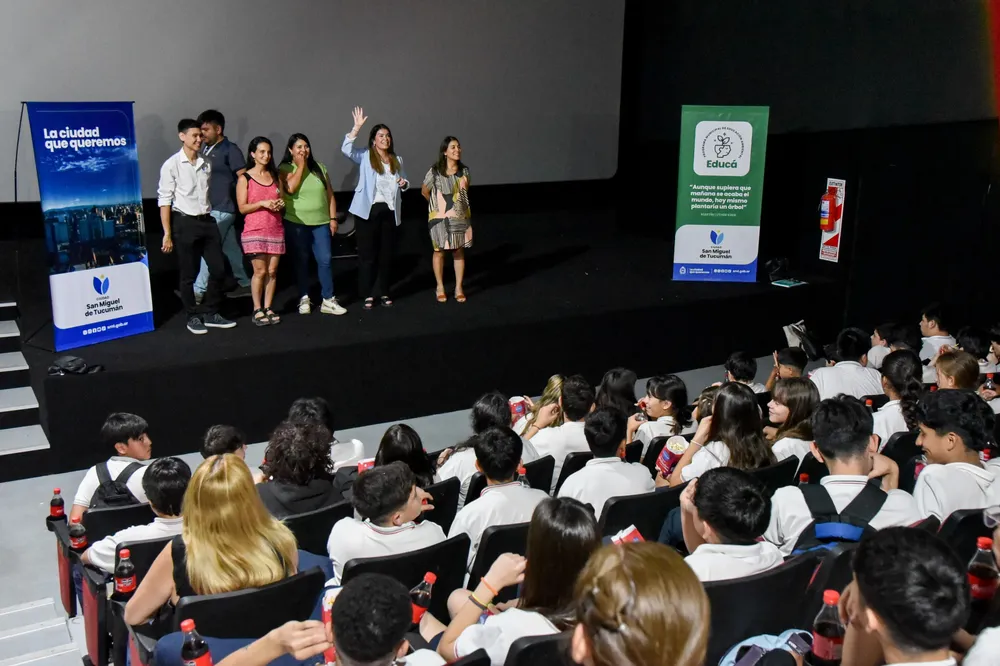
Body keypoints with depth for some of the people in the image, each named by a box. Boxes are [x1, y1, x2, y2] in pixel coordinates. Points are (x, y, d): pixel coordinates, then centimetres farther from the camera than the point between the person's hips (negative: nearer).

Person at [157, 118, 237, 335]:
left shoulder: (206, 164, 8)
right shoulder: (171, 165, -7)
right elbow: (164, 201, -8)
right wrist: (167, 234, -12)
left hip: (208, 221, 5)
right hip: (185, 223, -5)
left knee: (218, 269, 6)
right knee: (188, 274, 4)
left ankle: (210, 313, 20)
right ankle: (193, 317, 17)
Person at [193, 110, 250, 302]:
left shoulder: (230, 150, -10)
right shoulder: (205, 148, 12)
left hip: (222, 209, -8)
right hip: (210, 207, 8)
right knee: (230, 249, 13)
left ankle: (197, 291, -3)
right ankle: (246, 283, 22)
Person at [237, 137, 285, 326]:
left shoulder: (275, 177, 13)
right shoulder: (245, 178, -1)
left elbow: (282, 201, 20)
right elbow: (242, 208, -6)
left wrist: (281, 204, -3)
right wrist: (262, 203, -19)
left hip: (276, 230, 4)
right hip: (255, 231, -4)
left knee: (272, 271, 3)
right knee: (260, 271, -6)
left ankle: (268, 308, 10)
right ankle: (257, 310, 2)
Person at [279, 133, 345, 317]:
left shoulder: (319, 167, 9)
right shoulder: (285, 169, 0)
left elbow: (330, 194, 10)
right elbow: (290, 188, -20)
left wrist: (333, 218, 4)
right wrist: (301, 165, -12)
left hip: (320, 222, 2)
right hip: (296, 223, -2)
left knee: (325, 260, -3)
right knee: (301, 261, 6)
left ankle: (328, 300, 2)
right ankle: (304, 298, 16)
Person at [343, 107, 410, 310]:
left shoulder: (397, 160, 13)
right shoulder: (365, 157, 0)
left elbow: (404, 182, 23)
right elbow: (346, 149, -17)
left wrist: (404, 183, -1)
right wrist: (356, 128, -24)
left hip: (389, 210, 4)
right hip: (369, 210, -4)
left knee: (386, 252, 8)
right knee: (367, 252, 0)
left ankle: (383, 291, 18)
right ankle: (368, 293, 7)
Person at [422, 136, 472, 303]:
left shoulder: (464, 170, -1)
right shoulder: (435, 171, -12)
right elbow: (424, 191, 2)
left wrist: (459, 204, 13)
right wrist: (439, 205, 10)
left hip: (460, 217, 3)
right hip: (440, 217, -3)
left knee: (459, 251, 6)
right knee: (439, 251, 5)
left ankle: (459, 288, 14)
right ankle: (440, 287, 16)